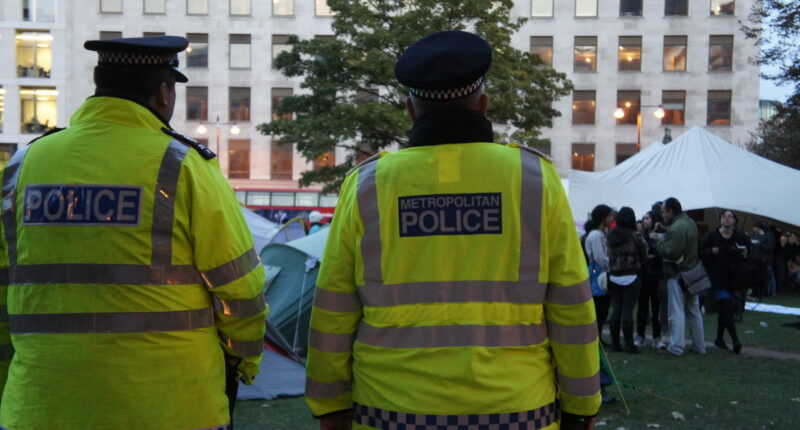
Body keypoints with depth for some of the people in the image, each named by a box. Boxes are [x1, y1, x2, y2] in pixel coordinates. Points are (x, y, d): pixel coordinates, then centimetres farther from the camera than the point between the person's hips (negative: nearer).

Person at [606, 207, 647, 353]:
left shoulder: (611, 235, 1)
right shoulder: (634, 235, -10)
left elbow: (609, 255, 7)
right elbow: (644, 256, -2)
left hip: (614, 276, 4)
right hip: (631, 277, -4)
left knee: (616, 309, 9)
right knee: (628, 310, -2)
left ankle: (615, 342, 13)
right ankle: (629, 344, 1)